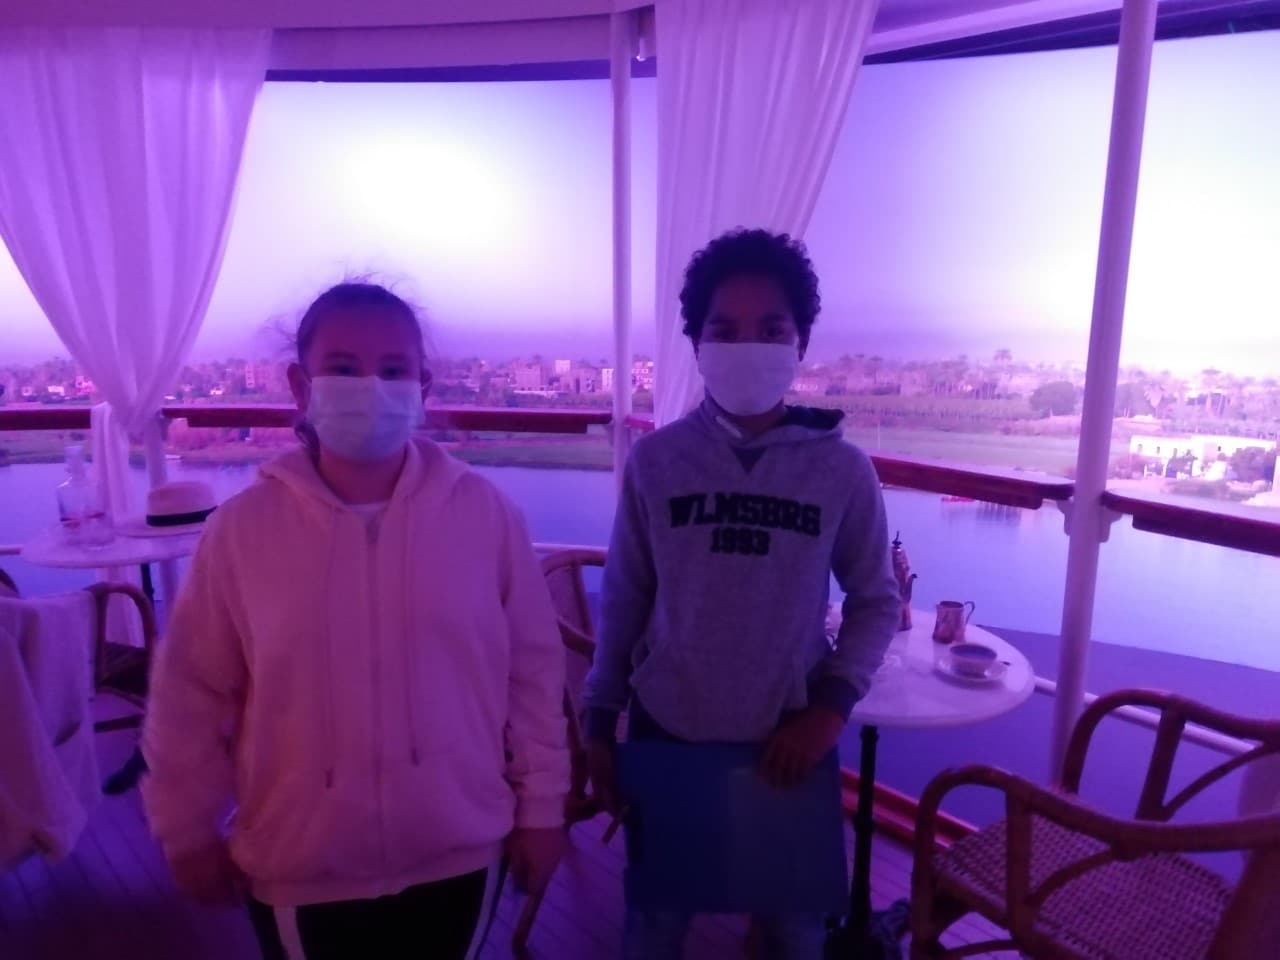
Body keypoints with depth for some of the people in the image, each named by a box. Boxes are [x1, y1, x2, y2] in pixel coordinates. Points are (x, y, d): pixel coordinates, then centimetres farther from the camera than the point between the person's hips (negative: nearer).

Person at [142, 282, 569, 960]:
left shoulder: (484, 511, -11)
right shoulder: (242, 527, -11)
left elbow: (533, 669, -4)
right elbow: (192, 693, -1)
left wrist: (541, 806, 1)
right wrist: (189, 829, 6)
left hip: (460, 855, 0)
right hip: (301, 870, 1)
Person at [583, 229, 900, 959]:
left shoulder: (844, 471, -9)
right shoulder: (654, 461, -8)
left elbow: (878, 601, 1)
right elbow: (624, 598, 0)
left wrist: (833, 704, -11)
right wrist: (601, 719, 4)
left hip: (790, 743, 0)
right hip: (666, 737, 1)